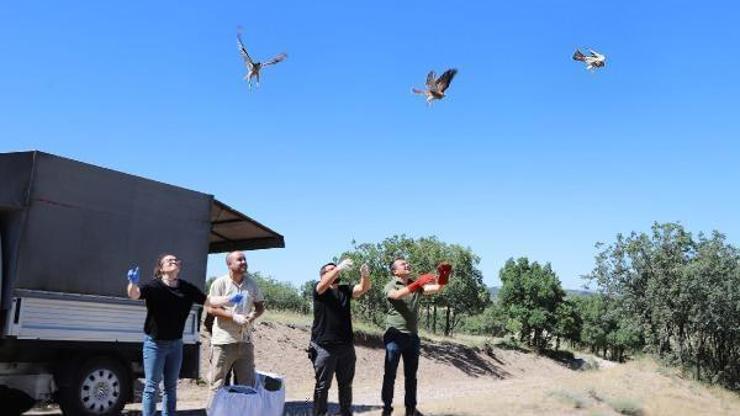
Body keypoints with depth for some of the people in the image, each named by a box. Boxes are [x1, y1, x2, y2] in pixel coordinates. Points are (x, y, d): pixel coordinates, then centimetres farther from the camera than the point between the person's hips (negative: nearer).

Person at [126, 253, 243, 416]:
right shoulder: (154, 286, -16)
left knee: (171, 386, 16)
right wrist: (133, 283, -55)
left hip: (175, 343, 5)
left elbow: (208, 300, 2)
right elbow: (134, 294, -32)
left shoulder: (187, 288, -2)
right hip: (154, 343, -5)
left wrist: (231, 299, -11)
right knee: (151, 386, 2)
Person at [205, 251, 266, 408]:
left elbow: (260, 306, 16)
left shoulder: (251, 283, 8)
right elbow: (210, 308, -10)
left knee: (247, 384, 10)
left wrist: (253, 315, -7)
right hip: (223, 341, -5)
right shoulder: (220, 283, -5)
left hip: (245, 341, 5)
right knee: (218, 384, 1)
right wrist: (234, 316, -18)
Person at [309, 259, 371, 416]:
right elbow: (325, 283, -25)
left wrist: (365, 275, -27)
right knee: (322, 385, 3)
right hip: (324, 347, -5)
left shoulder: (345, 290, 9)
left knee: (346, 384, 15)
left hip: (346, 346, 5)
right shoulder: (319, 289, -2)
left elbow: (363, 288, -6)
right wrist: (339, 268, -38)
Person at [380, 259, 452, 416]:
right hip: (395, 336, -4)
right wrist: (418, 283, -40)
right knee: (390, 375, 2)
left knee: (411, 376, 11)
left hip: (412, 336, 5)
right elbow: (397, 295, -27)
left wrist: (443, 277, -28)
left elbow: (436, 288, -7)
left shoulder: (417, 284, 9)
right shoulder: (390, 286, -3)